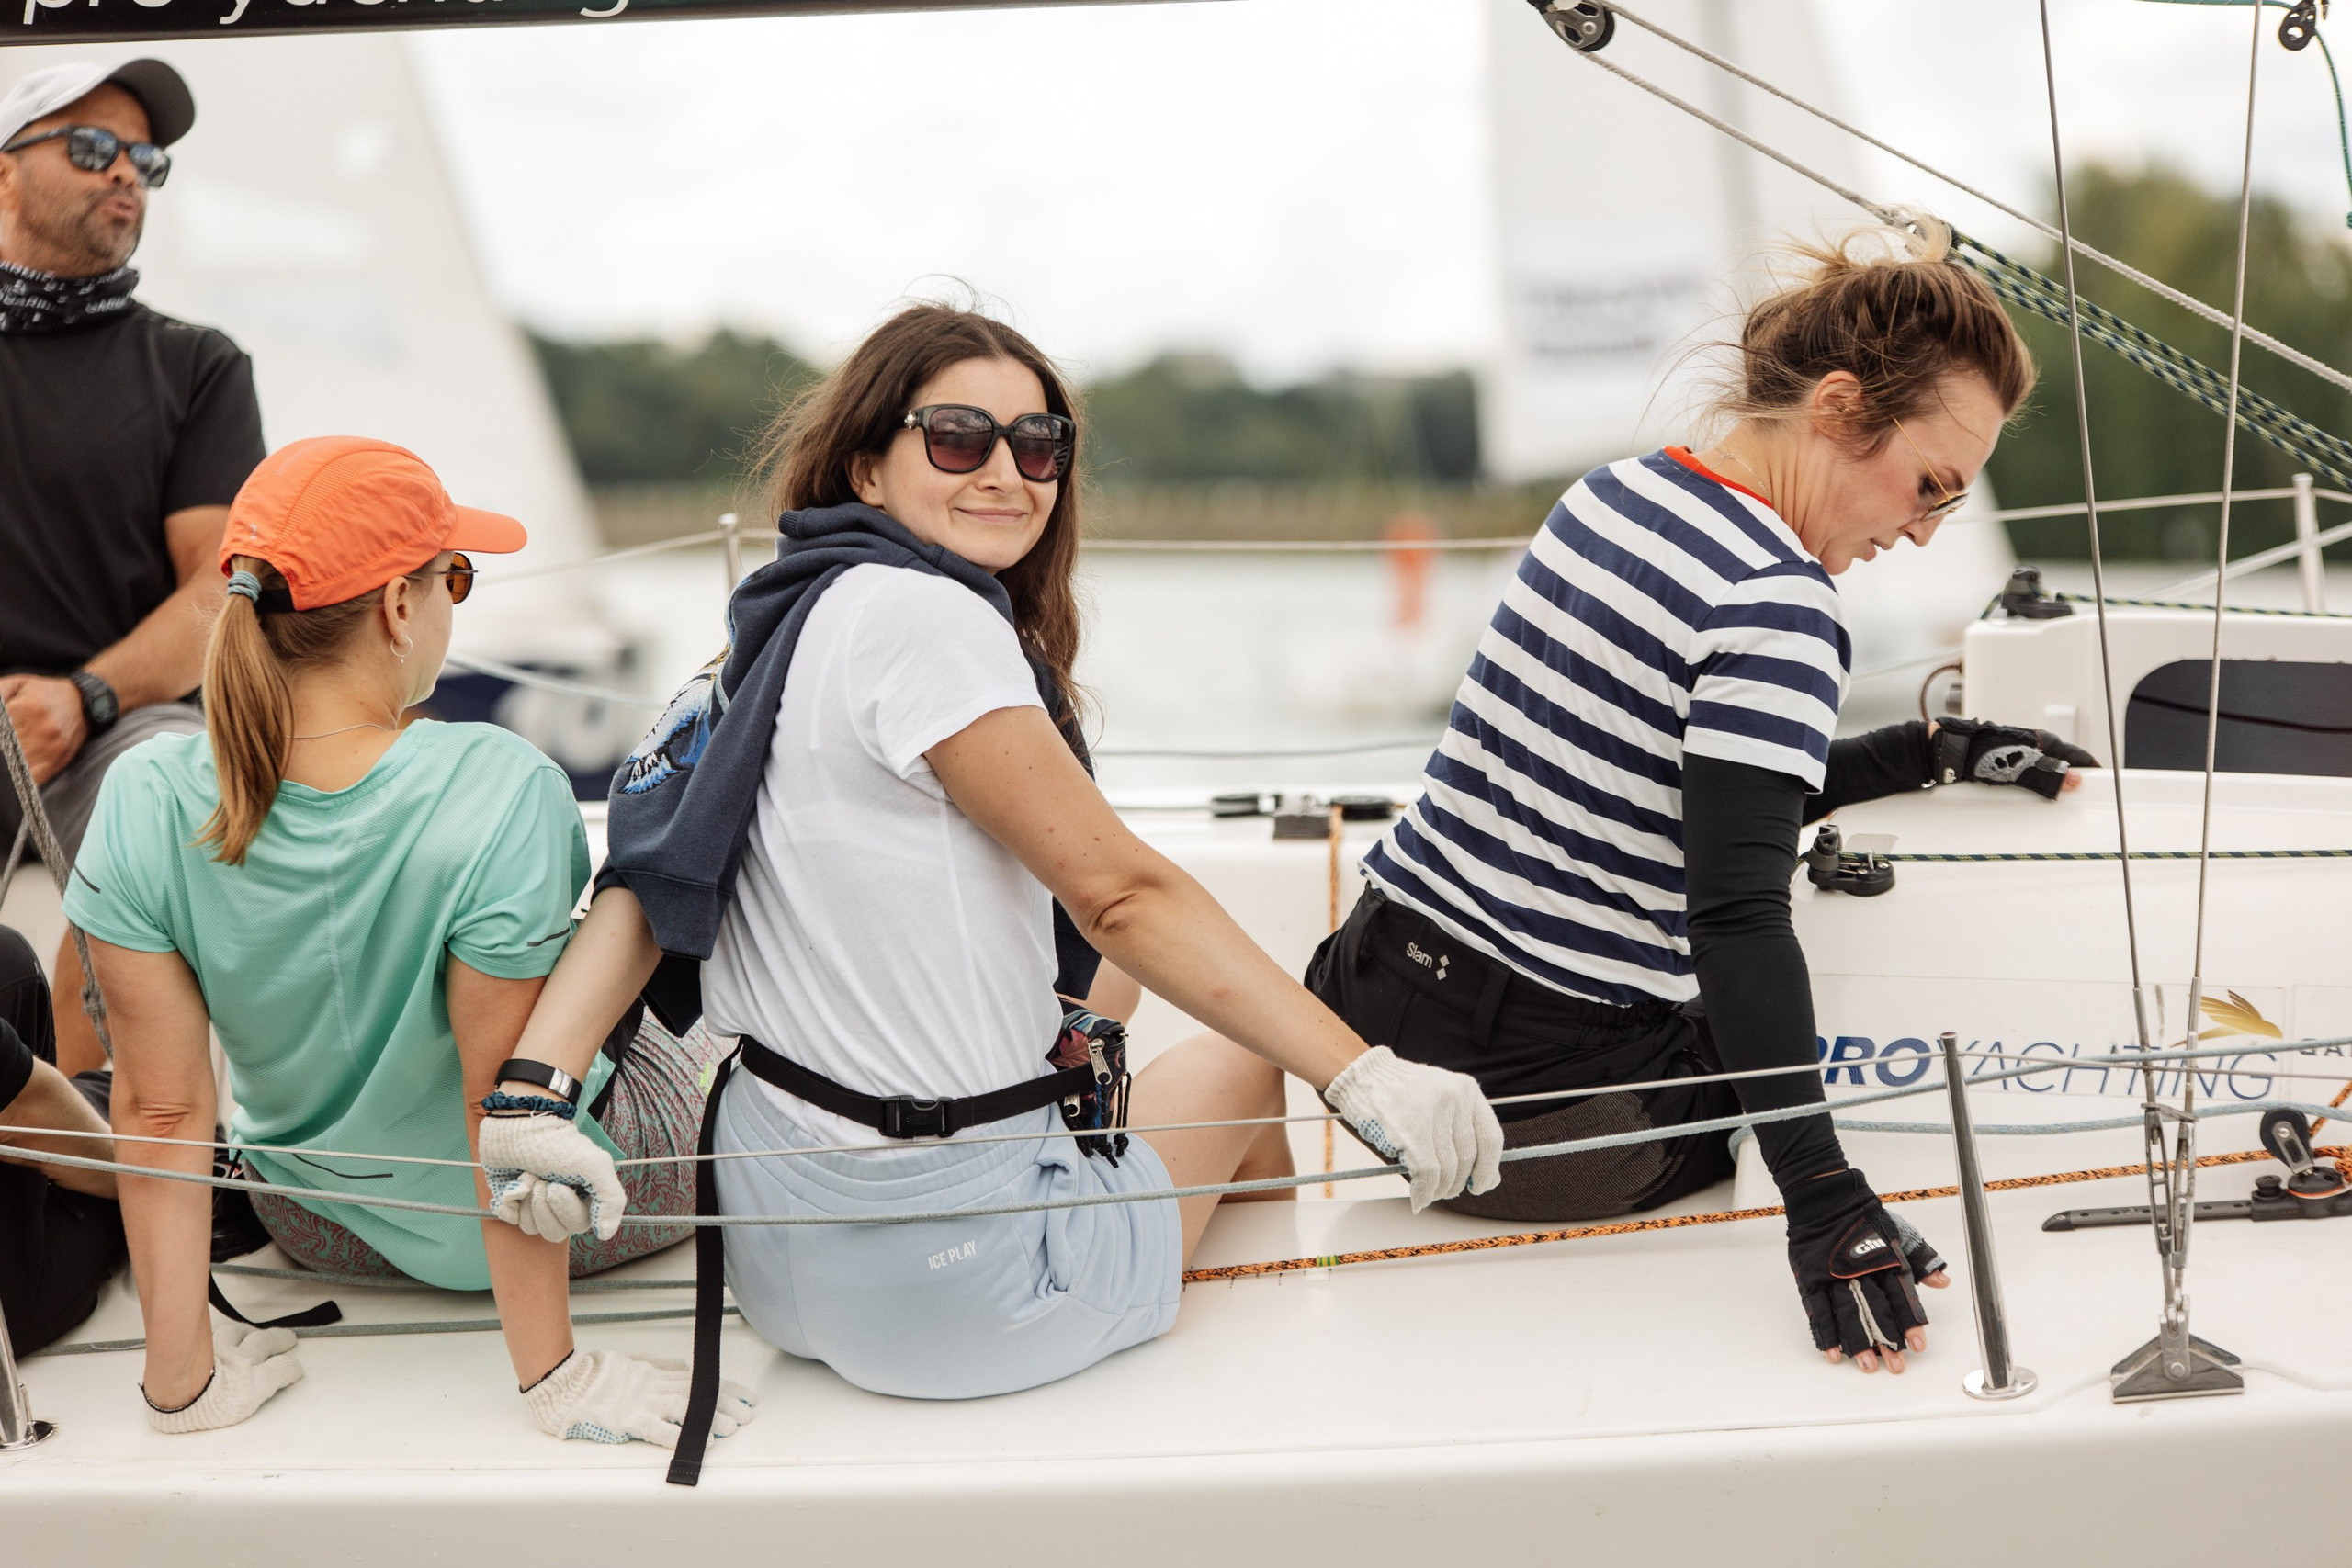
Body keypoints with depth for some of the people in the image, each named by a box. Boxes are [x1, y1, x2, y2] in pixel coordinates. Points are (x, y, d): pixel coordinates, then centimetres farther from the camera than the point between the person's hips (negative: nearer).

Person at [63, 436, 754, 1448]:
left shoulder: (143, 801, -22)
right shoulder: (499, 792, -34)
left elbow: (160, 1109, -16)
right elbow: (503, 1103, -29)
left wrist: (181, 1375, -6)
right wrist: (554, 1376, -17)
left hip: (317, 1228, 5)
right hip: (552, 1210, -4)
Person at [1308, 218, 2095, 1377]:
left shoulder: (1611, 496, 9)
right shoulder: (1774, 605, -19)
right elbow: (1739, 915, -27)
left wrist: (1930, 752, 18)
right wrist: (1825, 1206, -31)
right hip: (1550, 1106, -9)